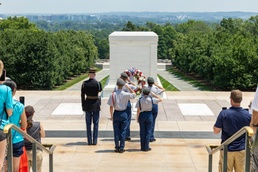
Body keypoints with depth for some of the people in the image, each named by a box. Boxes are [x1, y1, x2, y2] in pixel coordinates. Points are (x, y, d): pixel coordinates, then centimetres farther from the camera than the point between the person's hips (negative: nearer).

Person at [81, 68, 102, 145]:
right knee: (95, 124, 8)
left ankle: (89, 141, 11)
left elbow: (82, 95, -1)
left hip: (88, 104, 1)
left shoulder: (84, 83, -5)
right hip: (96, 104, -1)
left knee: (88, 124, 9)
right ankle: (95, 141, 10)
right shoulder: (98, 83, -11)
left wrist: (83, 106, 7)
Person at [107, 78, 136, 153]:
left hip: (116, 114, 1)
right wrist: (128, 87, 7)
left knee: (116, 131, 10)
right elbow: (134, 94, 8)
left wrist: (111, 115, 5)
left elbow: (111, 107, -7)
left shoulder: (113, 94, -11)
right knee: (123, 131, 7)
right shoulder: (126, 94, -13)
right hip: (124, 114, -1)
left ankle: (117, 147, 14)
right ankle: (121, 148, 10)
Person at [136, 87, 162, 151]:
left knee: (142, 131, 11)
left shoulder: (140, 100, -9)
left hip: (142, 115, 1)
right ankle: (146, 147, 6)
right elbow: (160, 100, 3)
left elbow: (138, 110, -5)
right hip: (149, 115, -1)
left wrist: (137, 118, 6)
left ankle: (142, 147, 15)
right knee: (148, 131, 7)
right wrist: (153, 94, 2)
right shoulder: (151, 99, -11)